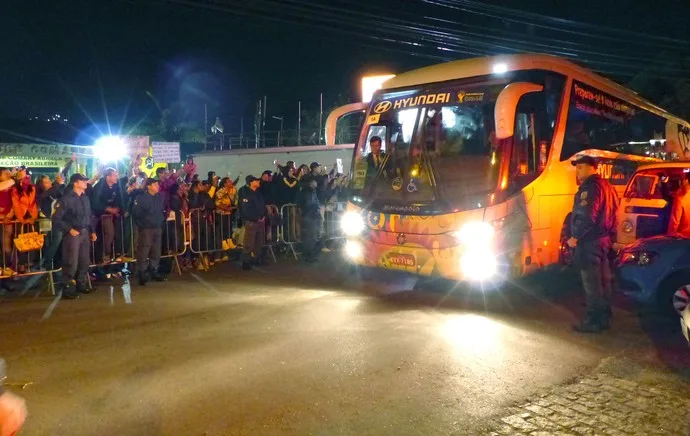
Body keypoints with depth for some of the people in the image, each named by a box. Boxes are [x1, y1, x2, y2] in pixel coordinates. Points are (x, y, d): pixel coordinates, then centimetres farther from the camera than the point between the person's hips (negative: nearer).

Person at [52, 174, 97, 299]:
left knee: (84, 261, 12)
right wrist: (69, 229, -15)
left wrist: (92, 231, 13)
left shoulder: (85, 198, 11)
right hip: (73, 233, -7)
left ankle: (81, 285, 25)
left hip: (85, 232, 7)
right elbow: (56, 218, -12)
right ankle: (68, 289, 2)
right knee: (71, 262, -6)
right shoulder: (67, 198, -10)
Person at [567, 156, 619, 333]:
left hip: (589, 241, -10)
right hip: (604, 239, 10)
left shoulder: (590, 187, -16)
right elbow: (611, 211, 21)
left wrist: (575, 236, -18)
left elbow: (586, 216, -25)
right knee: (603, 280, 14)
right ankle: (604, 318, 22)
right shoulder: (605, 186, 17)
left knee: (592, 282, -5)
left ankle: (594, 321, 0)